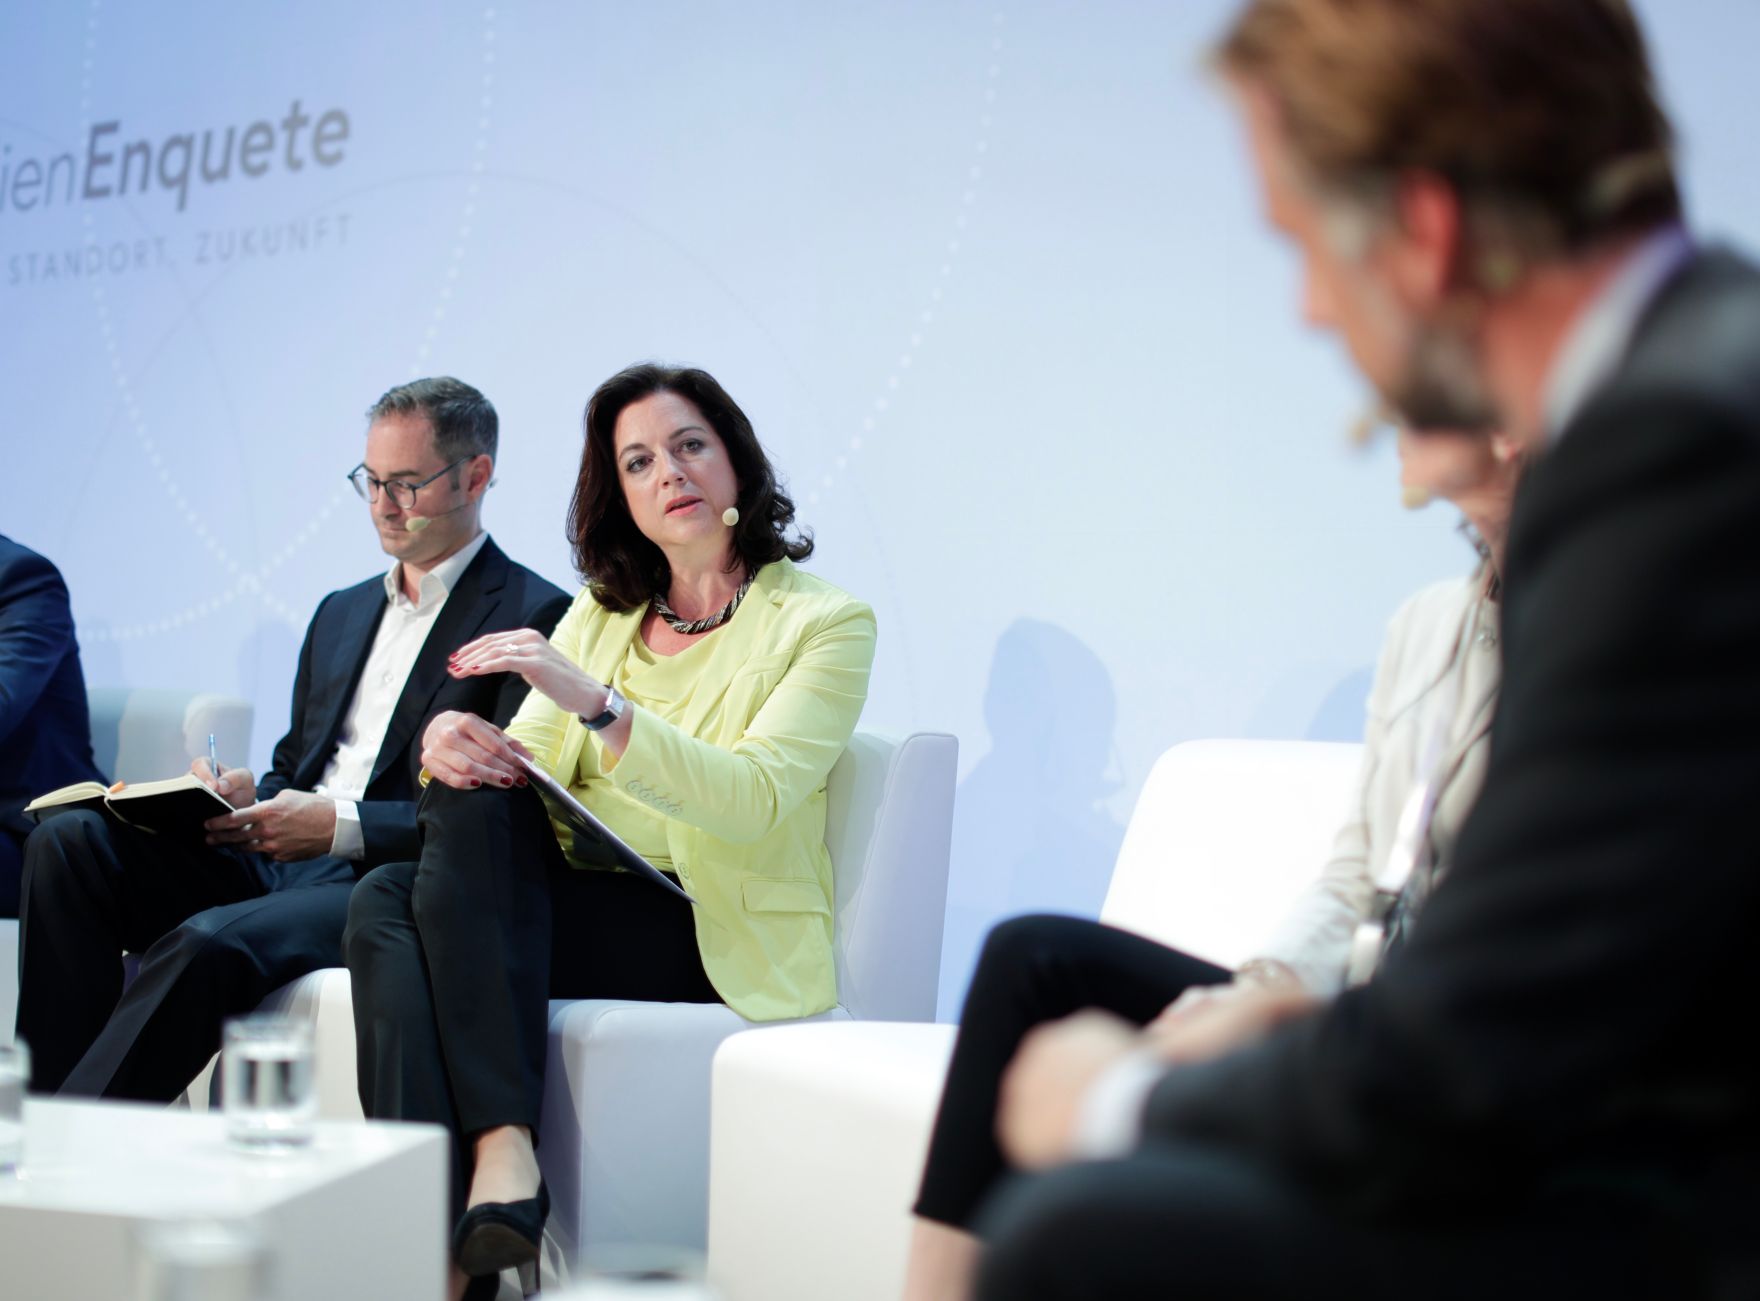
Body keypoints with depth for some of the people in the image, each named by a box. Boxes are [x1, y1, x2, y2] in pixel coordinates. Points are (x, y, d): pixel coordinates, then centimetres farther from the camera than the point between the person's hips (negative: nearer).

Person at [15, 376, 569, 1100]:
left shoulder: (536, 617, -2)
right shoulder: (342, 612, 25)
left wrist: (344, 824, -19)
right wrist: (249, 799, 1)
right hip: (277, 862, 8)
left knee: (208, 944, -35)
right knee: (67, 843, -13)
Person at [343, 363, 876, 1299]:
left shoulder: (824, 623, 1)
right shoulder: (601, 612, 19)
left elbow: (753, 799, -16)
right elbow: (525, 769, 8)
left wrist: (596, 702, -28)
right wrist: (456, 743, -17)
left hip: (713, 936, -5)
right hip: (559, 899, 5)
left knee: (471, 821, -27)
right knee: (385, 902, -25)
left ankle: (503, 1152, -34)